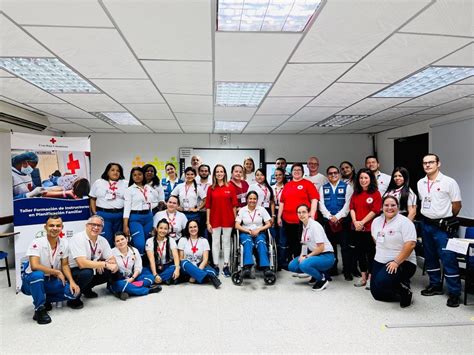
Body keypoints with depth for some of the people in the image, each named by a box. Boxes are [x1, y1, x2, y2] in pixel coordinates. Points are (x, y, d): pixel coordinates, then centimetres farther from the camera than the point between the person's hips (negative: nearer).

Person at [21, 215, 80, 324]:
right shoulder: (37, 243, -21)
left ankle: (45, 300, 10)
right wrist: (57, 272, -22)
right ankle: (39, 310, -18)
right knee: (37, 275, -39)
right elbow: (34, 266, -32)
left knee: (74, 291, -16)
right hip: (32, 280, -4)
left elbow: (64, 265, 2)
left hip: (52, 281, 5)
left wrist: (72, 281, -14)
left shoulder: (64, 243, -5)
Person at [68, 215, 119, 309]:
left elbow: (112, 259, 1)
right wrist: (104, 264, -30)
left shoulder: (102, 240, -2)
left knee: (113, 271, -8)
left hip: (92, 271, 7)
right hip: (73, 272, -7)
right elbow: (82, 263, -33)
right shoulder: (78, 238, -23)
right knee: (87, 272, -36)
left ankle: (87, 289, 13)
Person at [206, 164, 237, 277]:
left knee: (226, 242, 8)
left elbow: (234, 205, 3)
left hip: (228, 219, 0)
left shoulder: (230, 188, 1)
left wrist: (235, 219, 0)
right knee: (215, 242, 7)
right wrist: (208, 222, -1)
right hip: (215, 219, 0)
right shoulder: (211, 189, 2)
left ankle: (226, 266, 17)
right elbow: (208, 206, 2)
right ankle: (216, 266, 17)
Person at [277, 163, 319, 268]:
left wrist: (312, 215, -15)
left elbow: (314, 199, -7)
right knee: (291, 243, 13)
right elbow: (282, 202, 16)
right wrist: (279, 217, 13)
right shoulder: (287, 185, 14)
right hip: (287, 220, 4)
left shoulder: (308, 184, 1)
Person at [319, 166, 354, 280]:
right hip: (328, 221, 3)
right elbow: (321, 204, 3)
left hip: (343, 220, -3)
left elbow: (347, 204, -5)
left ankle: (347, 272, 5)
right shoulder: (323, 188, 12)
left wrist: (337, 216, -14)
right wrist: (330, 217, -10)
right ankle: (332, 270, 21)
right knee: (331, 246, 10)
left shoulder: (347, 187, 4)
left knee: (345, 246, -3)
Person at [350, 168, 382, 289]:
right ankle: (363, 277, 22)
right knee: (360, 252, 11)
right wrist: (355, 221, -8)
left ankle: (370, 278, 12)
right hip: (356, 228, 5)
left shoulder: (375, 193, -4)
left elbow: (375, 211, -11)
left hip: (369, 228, -5)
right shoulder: (355, 193, 13)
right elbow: (352, 208, 7)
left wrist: (362, 222, -14)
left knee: (370, 253, 3)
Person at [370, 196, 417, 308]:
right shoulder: (376, 221, 8)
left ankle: (404, 288, 0)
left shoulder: (404, 222, -13)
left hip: (402, 262, -7)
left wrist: (396, 262, -25)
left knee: (381, 282, -29)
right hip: (379, 262, 7)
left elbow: (411, 244, -22)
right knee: (376, 293, 2)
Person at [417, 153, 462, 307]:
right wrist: (427, 216, 13)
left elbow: (457, 205, -5)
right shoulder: (420, 183, 7)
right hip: (426, 224, 6)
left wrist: (447, 219, 5)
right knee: (430, 257, 15)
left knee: (448, 259, -4)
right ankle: (435, 285, 29)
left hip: (443, 226, -6)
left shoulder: (449, 182, -9)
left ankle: (454, 292, 7)